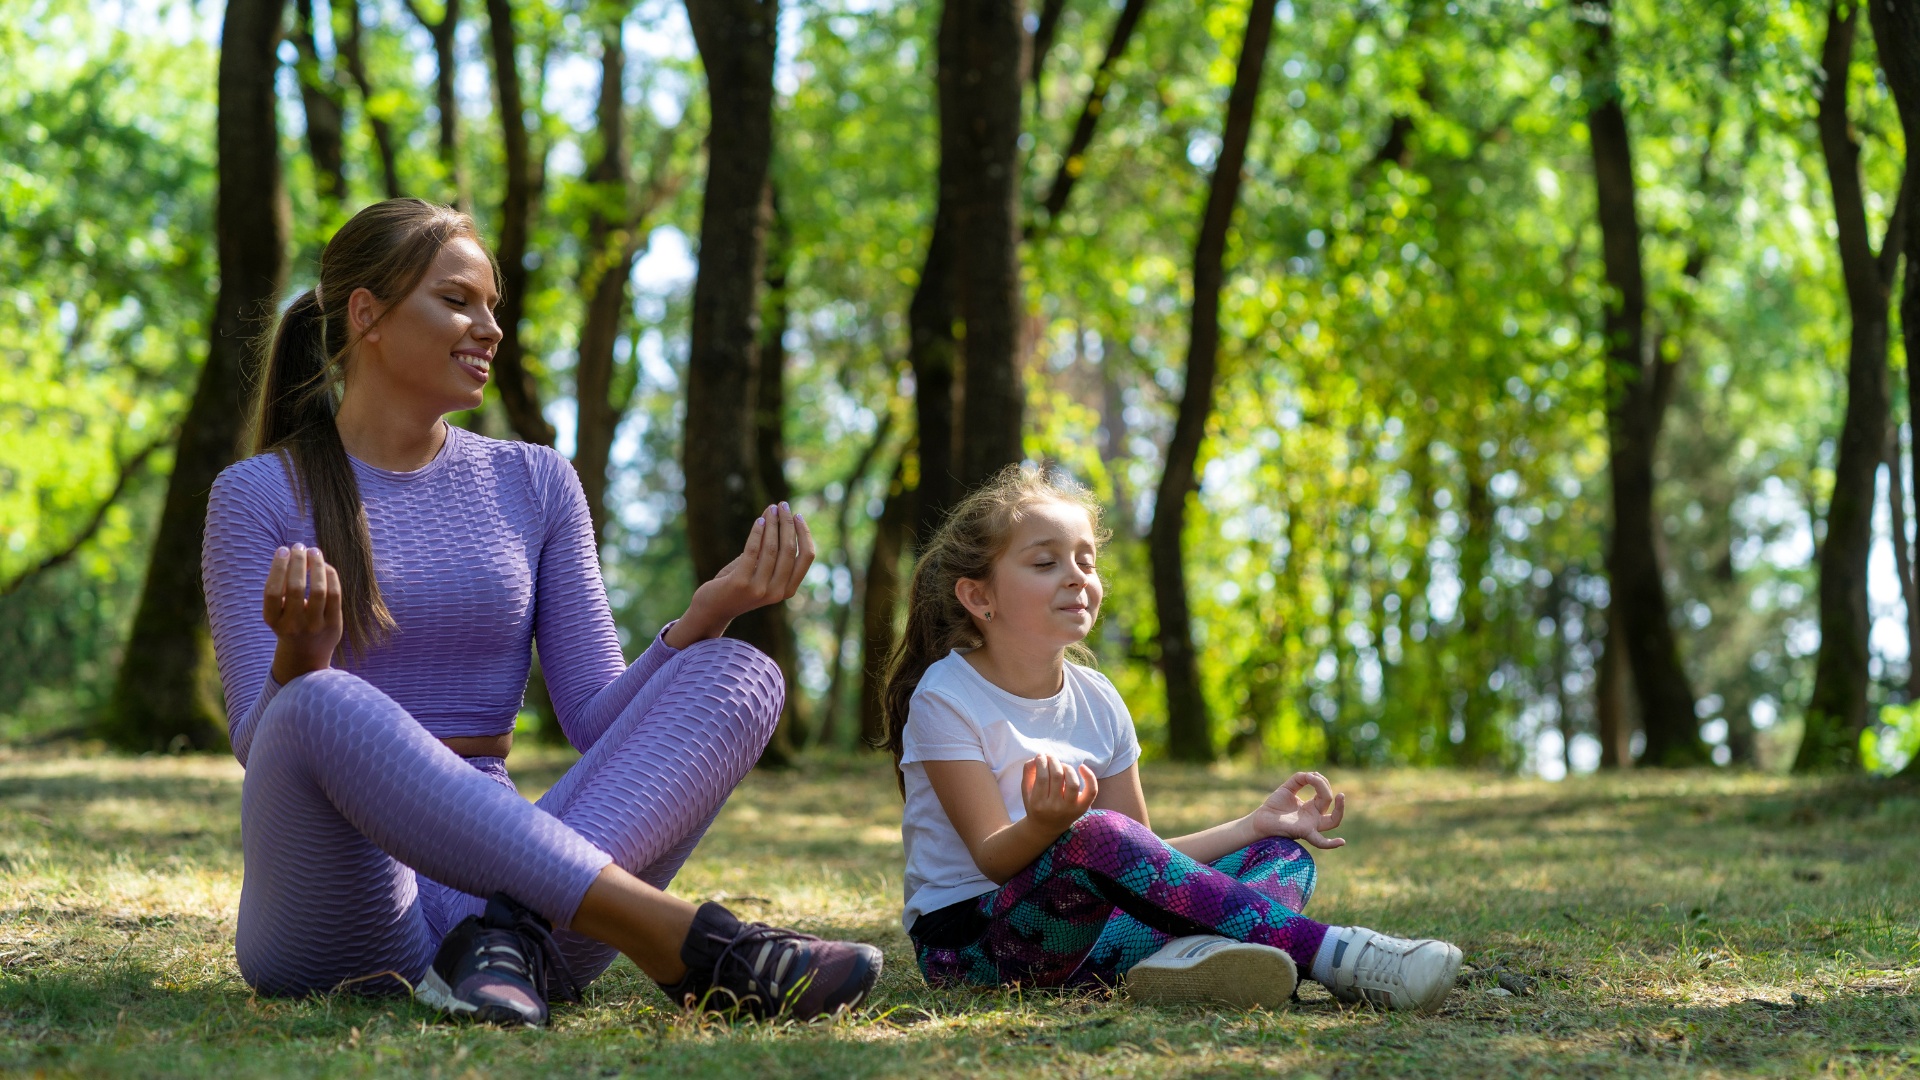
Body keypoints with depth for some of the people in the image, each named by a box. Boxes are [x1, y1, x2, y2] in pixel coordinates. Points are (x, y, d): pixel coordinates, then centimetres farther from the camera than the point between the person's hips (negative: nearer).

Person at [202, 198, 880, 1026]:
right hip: (335, 917, -4)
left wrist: (706, 615, -7)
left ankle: (515, 934, -40)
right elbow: (263, 744, -4)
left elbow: (598, 720, 10)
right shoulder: (260, 497, 4)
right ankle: (696, 947, -42)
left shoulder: (535, 484, 16)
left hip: (491, 861, 4)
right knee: (325, 708, -36)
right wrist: (300, 657, -26)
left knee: (741, 676, -14)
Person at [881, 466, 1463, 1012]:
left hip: (1091, 932, 7)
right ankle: (1327, 950, -37)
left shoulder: (1096, 700, 10)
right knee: (1094, 835, -36)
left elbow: (1148, 863, 12)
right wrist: (1044, 826, -39)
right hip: (968, 940, -7)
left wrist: (1256, 823, 1)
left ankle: (1193, 952, -43)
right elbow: (994, 860, -16)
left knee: (1284, 855, -5)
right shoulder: (946, 697, -9)